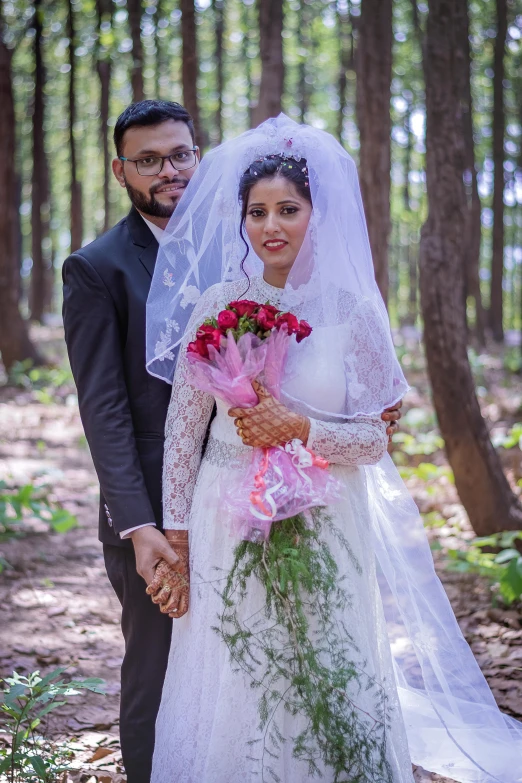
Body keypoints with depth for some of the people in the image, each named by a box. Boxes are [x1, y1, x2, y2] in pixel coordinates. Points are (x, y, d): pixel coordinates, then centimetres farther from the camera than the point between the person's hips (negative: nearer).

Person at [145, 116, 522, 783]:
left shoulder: (352, 310, -3)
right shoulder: (218, 304, -1)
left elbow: (373, 439, -1)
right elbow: (182, 429, 2)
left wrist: (300, 429, -17)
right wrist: (175, 541, 1)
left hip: (323, 530, 0)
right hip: (228, 529, 1)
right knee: (231, 698, 7)